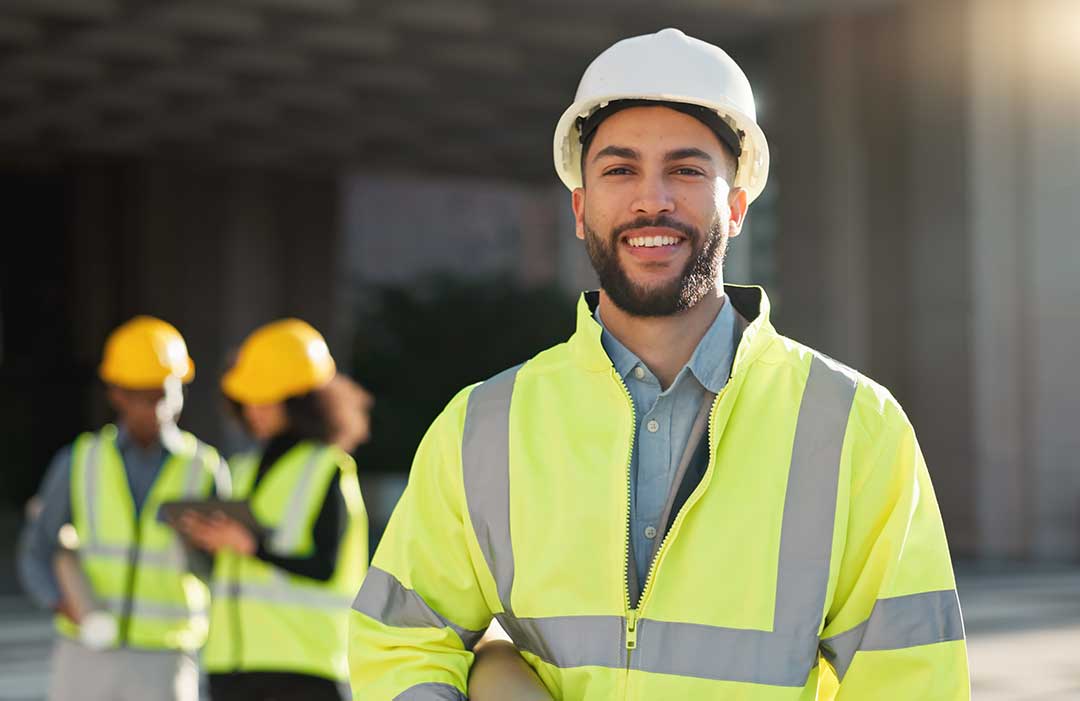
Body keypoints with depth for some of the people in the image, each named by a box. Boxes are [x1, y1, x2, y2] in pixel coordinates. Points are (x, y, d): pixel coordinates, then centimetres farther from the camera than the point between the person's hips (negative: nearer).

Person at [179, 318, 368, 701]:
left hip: (303, 655, -6)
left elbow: (324, 567, -12)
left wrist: (251, 544, -20)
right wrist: (206, 536, -4)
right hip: (231, 659, 6)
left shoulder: (328, 471, -3)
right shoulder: (243, 470, 18)